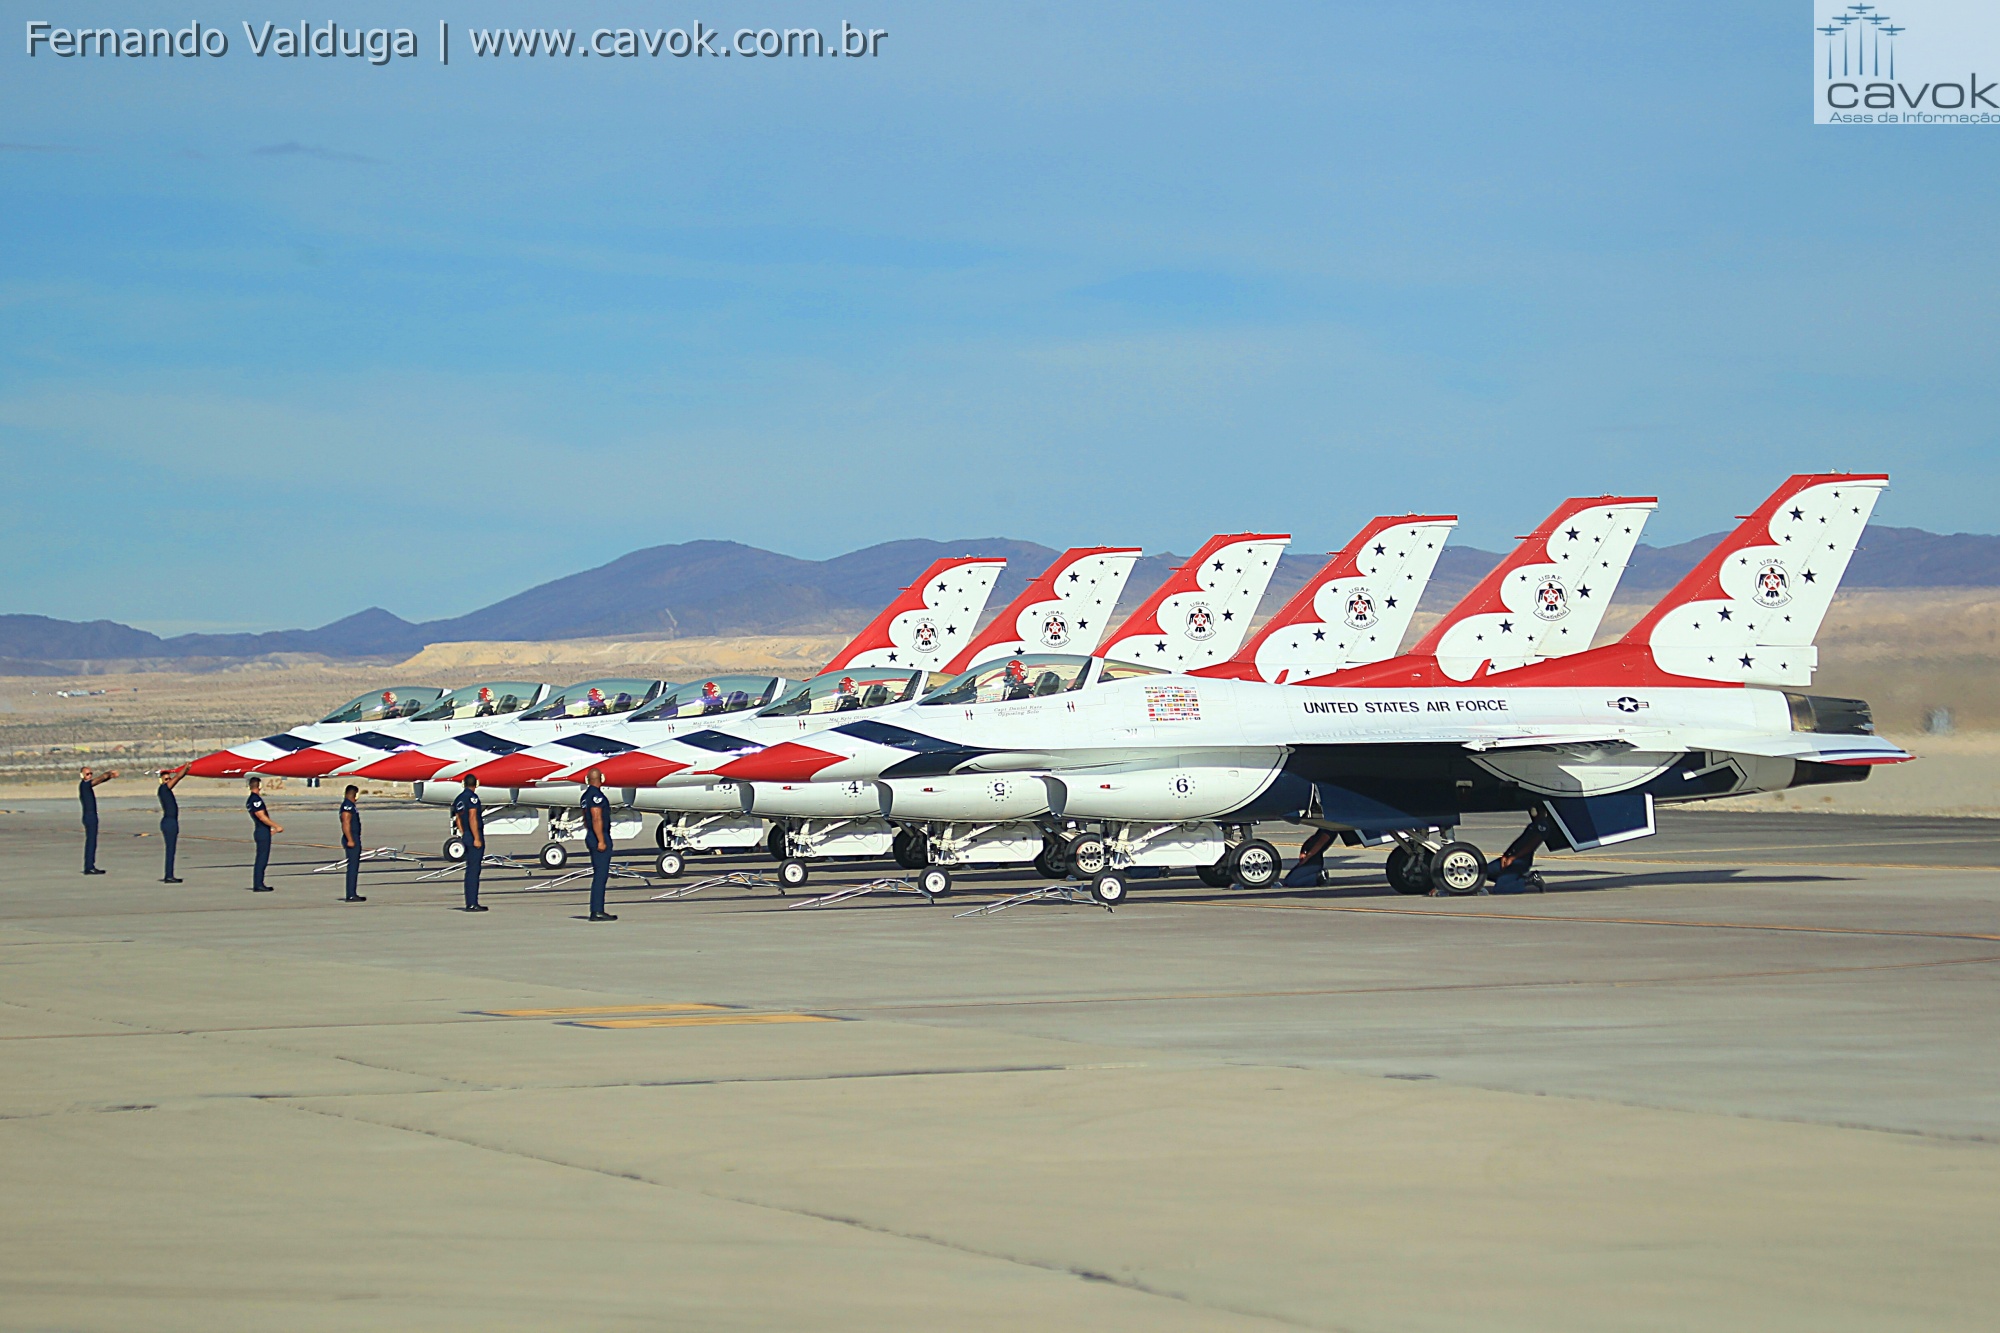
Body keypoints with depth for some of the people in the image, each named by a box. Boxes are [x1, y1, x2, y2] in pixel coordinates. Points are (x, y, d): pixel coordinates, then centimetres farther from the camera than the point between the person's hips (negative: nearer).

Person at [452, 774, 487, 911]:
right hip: (475, 836, -9)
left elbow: (458, 819, 19)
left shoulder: (459, 799, 15)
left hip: (466, 837, 9)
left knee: (471, 870, 13)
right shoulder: (472, 797, -11)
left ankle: (470, 902, 15)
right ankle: (472, 904, -11)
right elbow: (472, 818, -18)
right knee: (473, 870, -9)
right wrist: (476, 839, -19)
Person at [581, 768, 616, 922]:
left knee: (599, 875, 13)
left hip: (591, 836, 10)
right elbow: (597, 819, -21)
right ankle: (597, 911, -11)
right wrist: (601, 841, -22)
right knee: (600, 875, -9)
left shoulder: (586, 795, 14)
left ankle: (597, 911, 14)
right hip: (600, 837, -10)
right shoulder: (596, 795, -15)